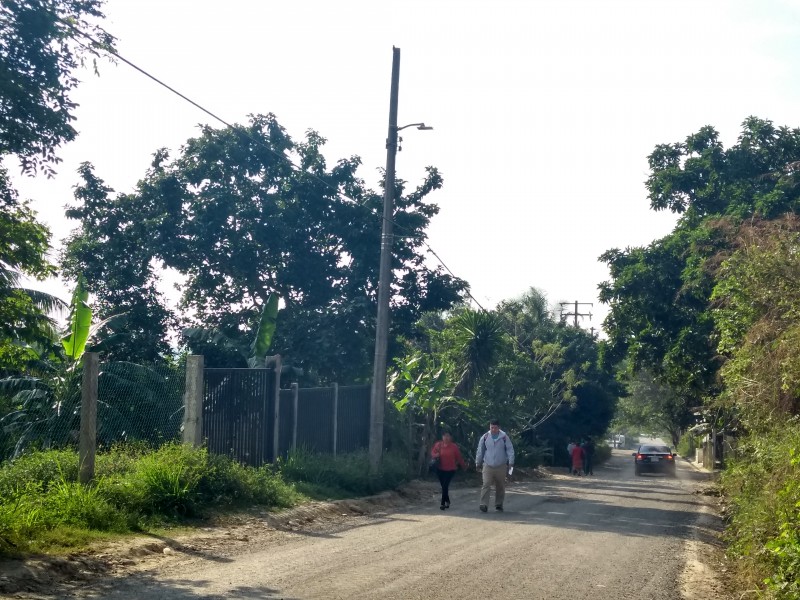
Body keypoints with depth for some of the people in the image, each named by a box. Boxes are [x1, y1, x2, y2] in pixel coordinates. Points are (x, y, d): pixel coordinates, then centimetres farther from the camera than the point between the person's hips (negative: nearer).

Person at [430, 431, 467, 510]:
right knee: (444, 486, 12)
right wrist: (435, 455, -13)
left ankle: (443, 503, -6)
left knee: (445, 486, -11)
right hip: (440, 469, 3)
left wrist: (464, 466, 9)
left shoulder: (454, 446, -5)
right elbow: (432, 452, 10)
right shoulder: (438, 445, -1)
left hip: (450, 469, -3)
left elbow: (459, 457, 2)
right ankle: (447, 501, 30)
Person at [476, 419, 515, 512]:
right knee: (486, 485, -12)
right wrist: (478, 463, 11)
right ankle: (484, 505, -15)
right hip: (488, 466, 0)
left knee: (500, 486, 11)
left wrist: (510, 463, -10)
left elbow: (510, 450, -2)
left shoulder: (504, 437, -3)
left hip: (501, 466, 1)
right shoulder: (485, 437, 0)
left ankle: (499, 504, 25)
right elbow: (480, 451, 8)